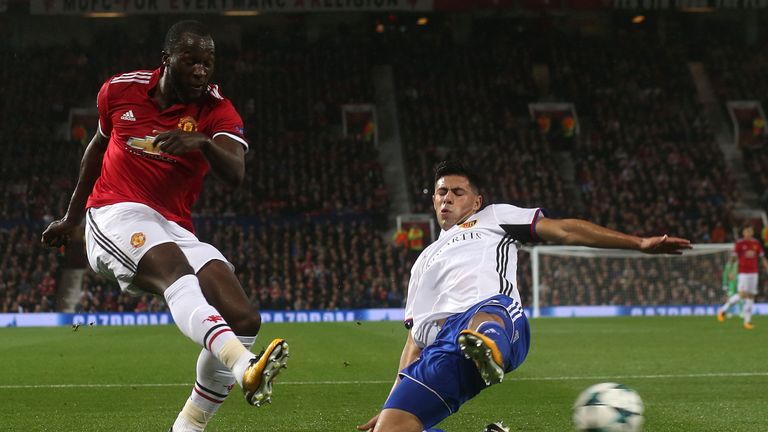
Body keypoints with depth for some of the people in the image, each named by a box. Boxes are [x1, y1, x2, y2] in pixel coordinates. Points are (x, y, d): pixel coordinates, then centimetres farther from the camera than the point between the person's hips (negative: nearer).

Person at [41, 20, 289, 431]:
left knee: (244, 320, -13)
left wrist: (203, 142, -39)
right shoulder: (119, 90, 5)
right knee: (176, 270, -36)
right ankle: (245, 366, -61)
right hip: (116, 216, -3)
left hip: (175, 229, 4)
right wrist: (71, 217, 31)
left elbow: (235, 174, -18)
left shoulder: (217, 110, 1)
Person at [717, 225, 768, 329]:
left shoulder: (756, 243, 10)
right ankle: (723, 310, 0)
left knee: (751, 296, 2)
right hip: (743, 272, -5)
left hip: (754, 272, 5)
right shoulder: (739, 243, -2)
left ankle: (747, 321, 6)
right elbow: (734, 257, -5)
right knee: (743, 294, -17)